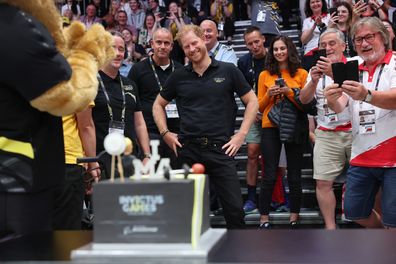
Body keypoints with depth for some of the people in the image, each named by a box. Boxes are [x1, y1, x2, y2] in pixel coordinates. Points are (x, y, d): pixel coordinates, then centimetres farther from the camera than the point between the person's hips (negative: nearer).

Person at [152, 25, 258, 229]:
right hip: (187, 149, 2)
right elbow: (158, 105, 20)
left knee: (235, 208, -2)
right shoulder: (179, 76, 9)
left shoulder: (228, 71, 4)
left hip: (220, 148, -1)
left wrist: (241, 135, 1)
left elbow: (252, 101, 9)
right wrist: (165, 134, 8)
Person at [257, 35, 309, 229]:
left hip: (294, 127, 0)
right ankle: (264, 220, 6)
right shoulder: (265, 75, 7)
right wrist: (269, 94, -9)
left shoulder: (301, 74, 4)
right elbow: (260, 106, 9)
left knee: (294, 175, 5)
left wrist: (289, 92, -13)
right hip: (270, 127, 0)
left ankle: (294, 220, 16)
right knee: (269, 176, -2)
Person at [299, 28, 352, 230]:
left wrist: (334, 73, -31)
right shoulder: (317, 69, 14)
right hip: (327, 135, 3)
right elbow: (304, 99, 5)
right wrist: (314, 81, -14)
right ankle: (330, 226, 6)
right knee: (323, 183, -3)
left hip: (354, 131, -3)